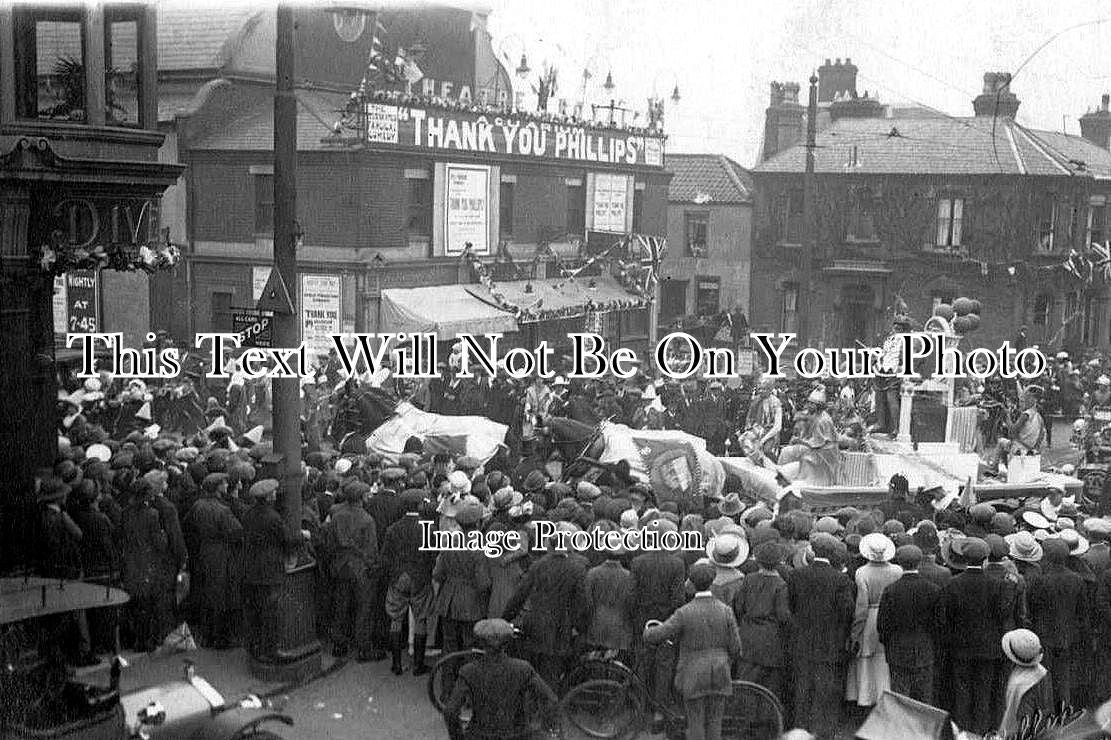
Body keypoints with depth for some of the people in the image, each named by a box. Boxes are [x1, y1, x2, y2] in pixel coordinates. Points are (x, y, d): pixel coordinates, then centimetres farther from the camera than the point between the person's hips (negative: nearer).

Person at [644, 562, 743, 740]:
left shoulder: (684, 613, -15)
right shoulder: (726, 611, -7)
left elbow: (653, 637, -13)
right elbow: (735, 649, -2)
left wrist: (650, 627, 10)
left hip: (693, 677, -2)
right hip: (719, 677, 3)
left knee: (695, 724, 7)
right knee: (714, 723, 12)